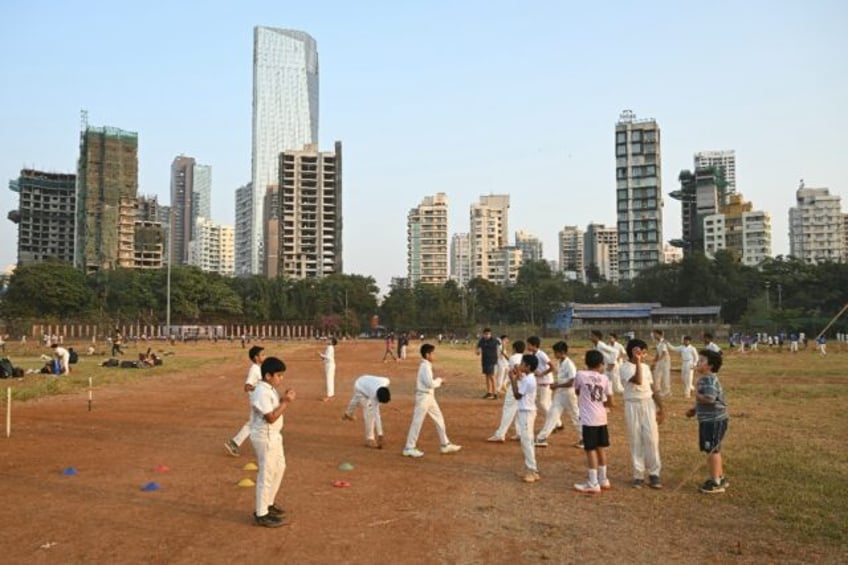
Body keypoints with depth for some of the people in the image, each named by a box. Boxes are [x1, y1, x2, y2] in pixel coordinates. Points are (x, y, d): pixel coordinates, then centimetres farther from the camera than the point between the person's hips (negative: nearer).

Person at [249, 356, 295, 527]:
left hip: (273, 436, 10)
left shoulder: (270, 389, 7)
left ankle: (268, 504, 36)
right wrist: (286, 402, -22)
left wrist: (284, 399, -2)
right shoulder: (262, 393, -24)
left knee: (279, 468, 22)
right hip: (265, 438, -10)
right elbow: (271, 417, -26)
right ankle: (261, 514, 11)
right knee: (266, 475, -1)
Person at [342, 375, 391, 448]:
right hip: (360, 388, -6)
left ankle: (349, 413, 67)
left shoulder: (386, 381, -35)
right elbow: (376, 416, -41)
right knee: (370, 412, -17)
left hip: (366, 382, 6)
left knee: (356, 400, 35)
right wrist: (380, 435, -39)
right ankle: (369, 439, -7)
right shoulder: (374, 396, -44)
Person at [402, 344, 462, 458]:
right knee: (417, 422, -3)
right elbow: (430, 383, -25)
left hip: (429, 397, 10)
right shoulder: (425, 366, -18)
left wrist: (437, 381, 6)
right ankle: (409, 448, 5)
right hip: (423, 397, -10)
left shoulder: (426, 366, 12)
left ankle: (445, 445, 23)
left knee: (439, 419, 14)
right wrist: (439, 380, -8)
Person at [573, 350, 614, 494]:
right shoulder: (605, 378, 2)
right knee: (601, 448, 16)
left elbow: (577, 392, 13)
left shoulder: (580, 375, -6)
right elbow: (610, 402, 3)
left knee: (590, 450, 1)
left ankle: (593, 484, 6)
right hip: (601, 419, 4)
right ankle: (603, 480, 27)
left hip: (589, 419, -4)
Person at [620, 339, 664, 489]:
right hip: (633, 406, -4)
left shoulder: (646, 367, 8)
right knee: (635, 440, 3)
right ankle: (638, 475, 13)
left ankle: (654, 474, 11)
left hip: (648, 404, 4)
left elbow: (653, 388, 13)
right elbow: (638, 381, -29)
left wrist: (660, 407, 12)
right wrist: (637, 361, -26)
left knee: (651, 439, 1)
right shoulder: (625, 368, -11)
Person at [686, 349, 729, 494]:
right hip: (710, 420, 11)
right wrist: (694, 409, 12)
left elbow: (709, 399, -32)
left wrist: (696, 394, -15)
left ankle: (715, 482, 7)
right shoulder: (705, 379, 13)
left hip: (714, 421, -11)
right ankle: (720, 478, 32)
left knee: (712, 450, -2)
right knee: (714, 450, 19)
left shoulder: (709, 379, -21)